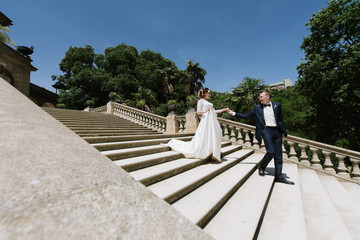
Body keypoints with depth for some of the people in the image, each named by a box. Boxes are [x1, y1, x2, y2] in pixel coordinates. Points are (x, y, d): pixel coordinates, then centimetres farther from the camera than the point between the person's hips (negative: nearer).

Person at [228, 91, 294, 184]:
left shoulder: (277, 105, 11)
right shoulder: (257, 108, 10)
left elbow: (280, 119, 13)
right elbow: (246, 116, 10)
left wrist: (282, 130, 2)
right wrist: (234, 113, 5)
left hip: (277, 131, 3)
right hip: (266, 130, -2)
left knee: (278, 155, 5)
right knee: (271, 151, -15)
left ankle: (279, 176, 16)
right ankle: (261, 167, 11)